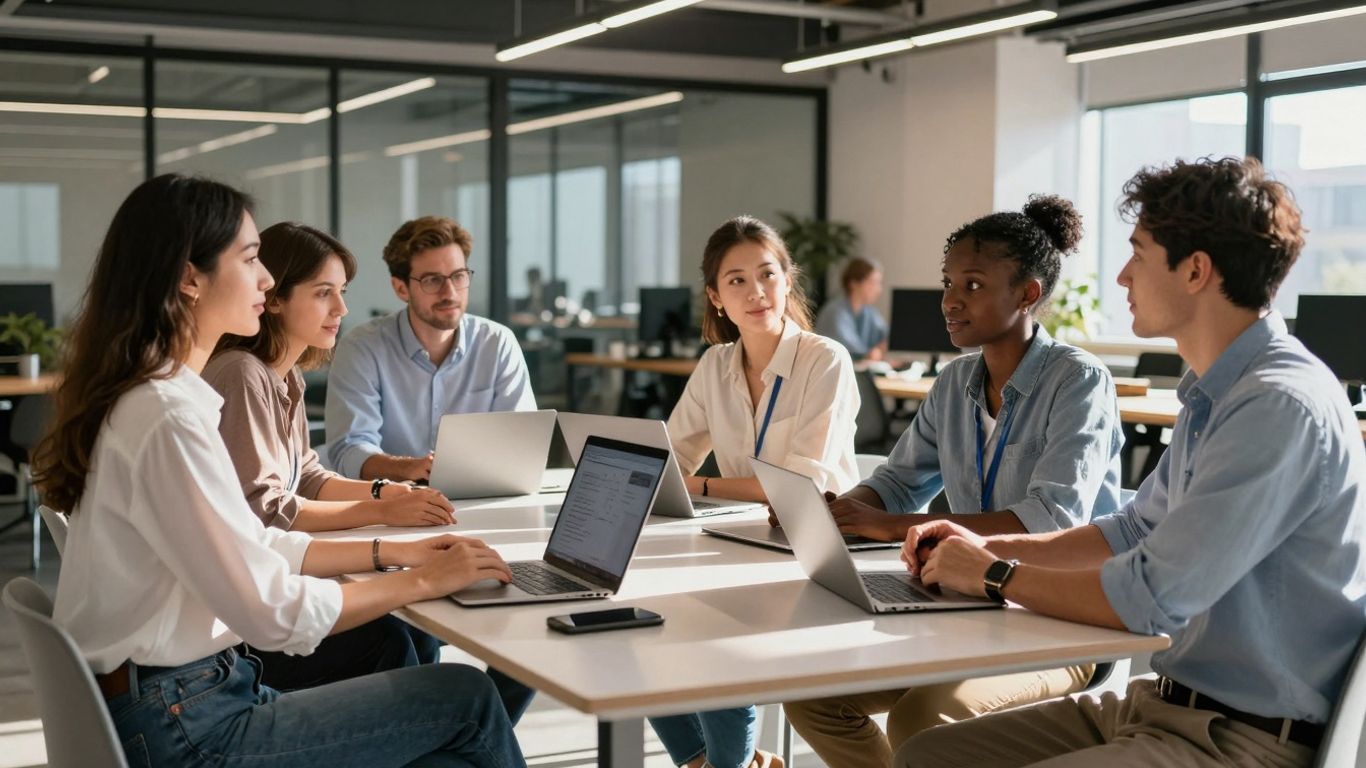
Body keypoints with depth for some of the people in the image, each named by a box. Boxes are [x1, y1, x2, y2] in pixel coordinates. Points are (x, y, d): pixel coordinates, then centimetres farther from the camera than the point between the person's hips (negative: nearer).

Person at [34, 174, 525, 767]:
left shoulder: (149, 395, 9)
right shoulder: (169, 419, -23)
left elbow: (251, 545, 14)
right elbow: (276, 613, -22)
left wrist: (392, 553, 9)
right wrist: (422, 581, -10)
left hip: (176, 702, 9)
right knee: (466, 696, -3)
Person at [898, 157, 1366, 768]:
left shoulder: (1283, 407, -22)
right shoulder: (1215, 395, 11)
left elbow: (1148, 601, -23)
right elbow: (1134, 532, 23)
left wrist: (996, 575, -8)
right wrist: (991, 546, 10)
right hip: (1166, 704, 9)